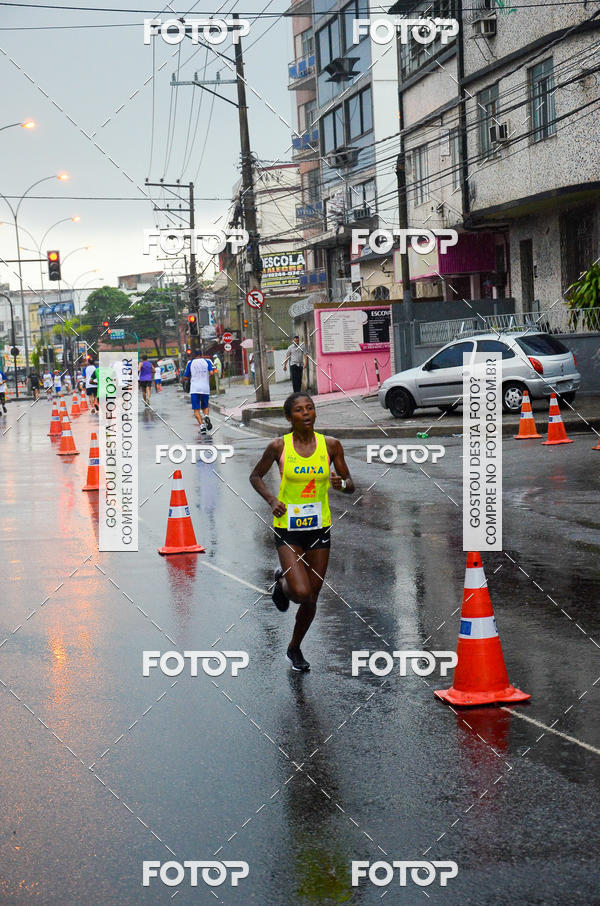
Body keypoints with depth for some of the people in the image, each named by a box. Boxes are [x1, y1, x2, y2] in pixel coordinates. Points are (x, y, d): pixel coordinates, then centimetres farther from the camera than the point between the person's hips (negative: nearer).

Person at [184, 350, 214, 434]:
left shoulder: (190, 362, 9)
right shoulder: (207, 361, 8)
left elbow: (186, 377, 10)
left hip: (194, 389, -1)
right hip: (205, 388, 1)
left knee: (196, 409, 0)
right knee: (205, 407, 17)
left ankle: (202, 425, -20)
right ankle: (206, 417, -15)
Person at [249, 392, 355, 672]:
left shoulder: (331, 445, -3)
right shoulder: (279, 446, -8)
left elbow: (350, 486, 6)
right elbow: (256, 476, 7)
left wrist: (342, 484, -18)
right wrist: (271, 499, -11)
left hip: (320, 527, 3)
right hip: (288, 528, -3)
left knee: (312, 598, 8)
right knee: (302, 593, -18)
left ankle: (295, 648, 33)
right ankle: (282, 582, 20)